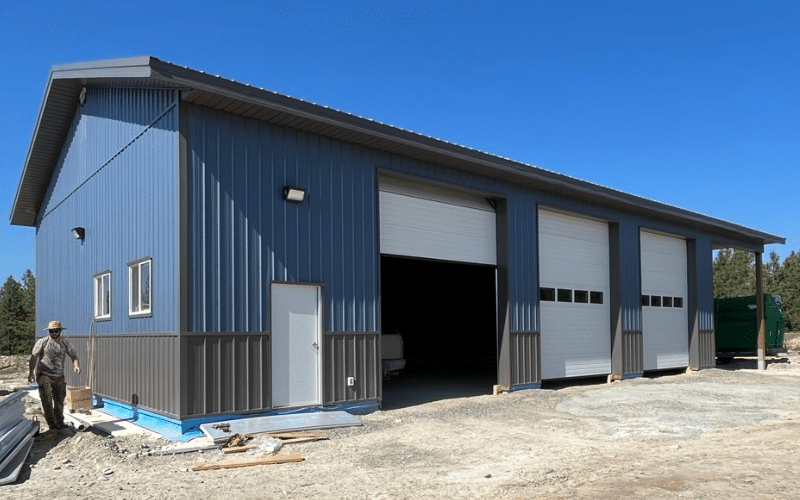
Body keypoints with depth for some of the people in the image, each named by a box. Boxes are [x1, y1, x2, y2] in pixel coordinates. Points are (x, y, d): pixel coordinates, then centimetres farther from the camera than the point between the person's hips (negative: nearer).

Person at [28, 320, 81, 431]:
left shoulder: (64, 343, 9)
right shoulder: (42, 342, -1)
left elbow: (74, 356, 9)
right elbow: (34, 357, -7)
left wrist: (76, 366, -12)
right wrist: (30, 372, -20)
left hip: (59, 376, 3)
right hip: (44, 375, -3)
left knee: (59, 401, 9)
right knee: (47, 399, -14)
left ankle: (59, 423, 25)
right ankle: (51, 423, -3)